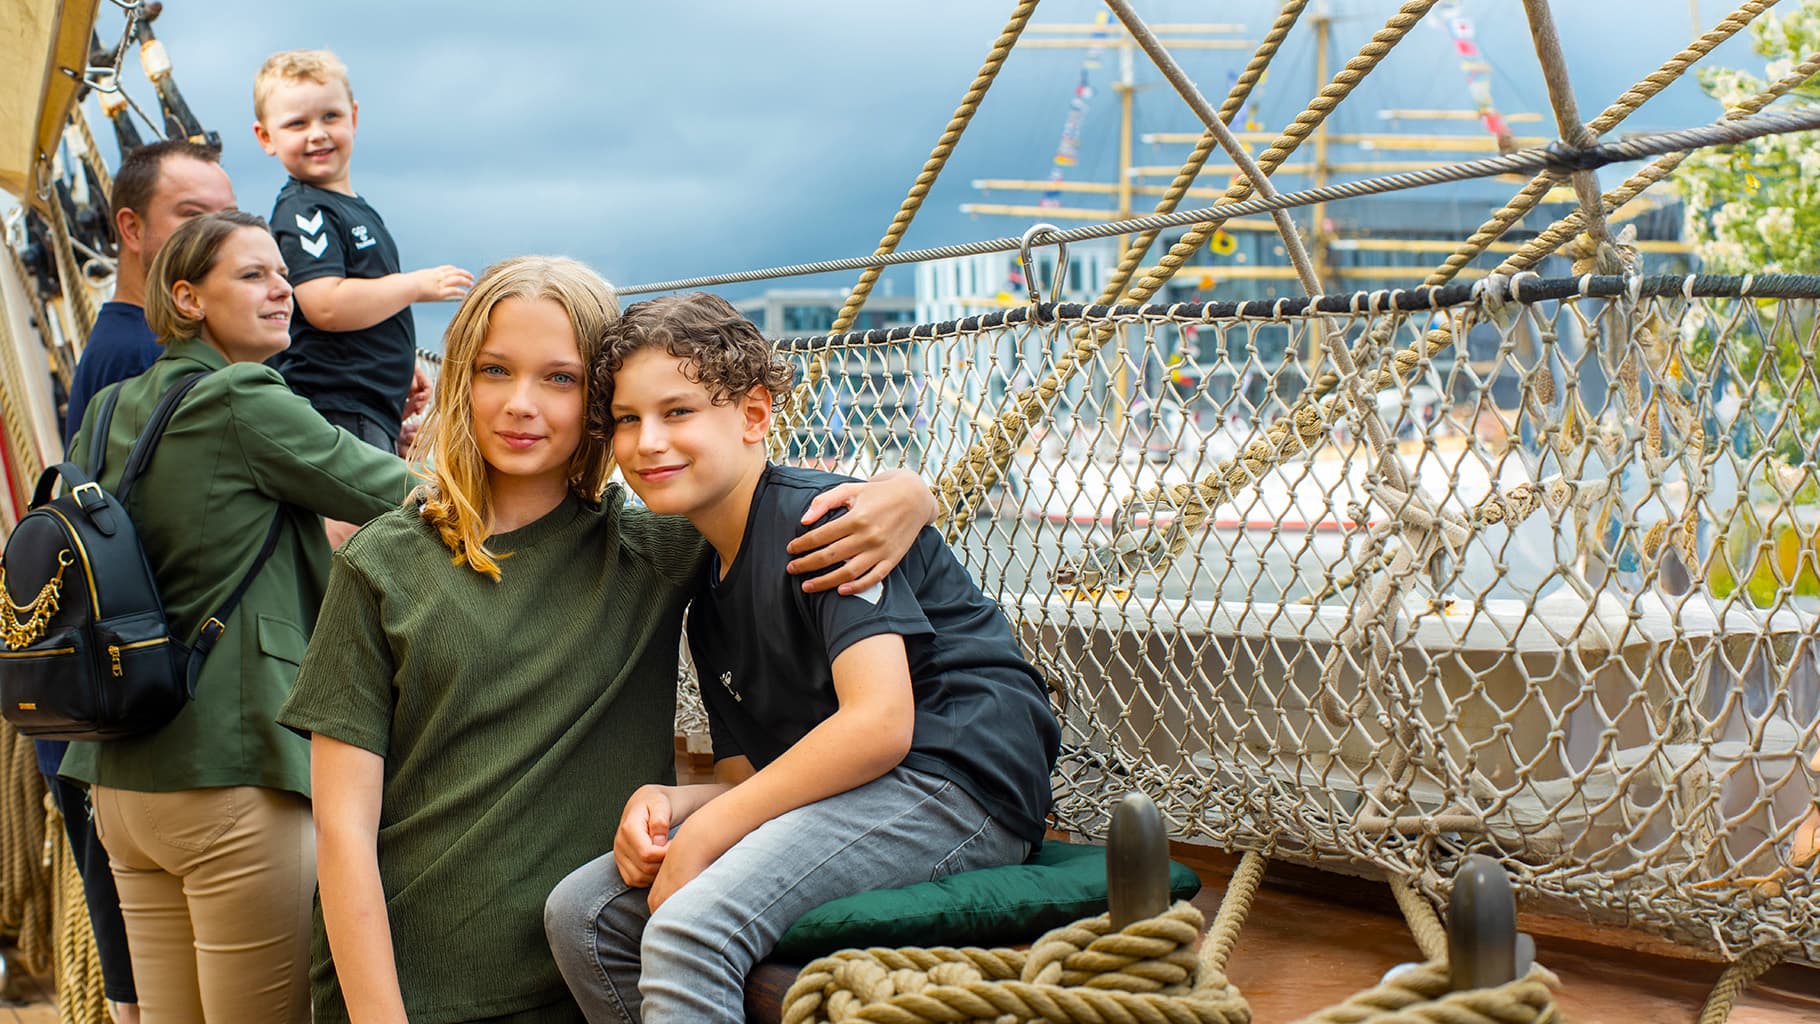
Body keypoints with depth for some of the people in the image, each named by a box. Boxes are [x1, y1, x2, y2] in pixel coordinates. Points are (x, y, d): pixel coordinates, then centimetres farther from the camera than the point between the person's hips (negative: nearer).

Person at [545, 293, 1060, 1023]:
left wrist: (703, 833, -16)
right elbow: (752, 778, 15)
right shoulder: (710, 594, 17)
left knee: (688, 928, -28)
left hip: (955, 781, -9)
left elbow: (880, 725, -20)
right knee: (581, 911, 0)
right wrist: (666, 805, -7)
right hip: (831, 800, 9)